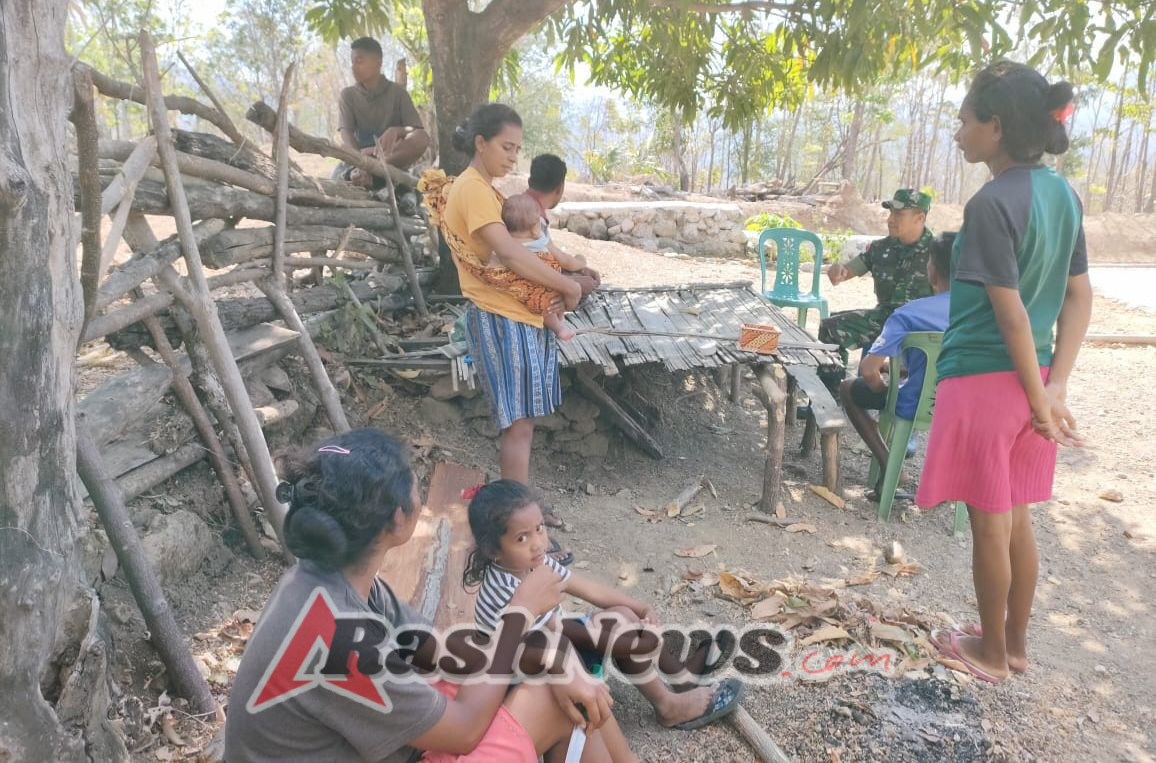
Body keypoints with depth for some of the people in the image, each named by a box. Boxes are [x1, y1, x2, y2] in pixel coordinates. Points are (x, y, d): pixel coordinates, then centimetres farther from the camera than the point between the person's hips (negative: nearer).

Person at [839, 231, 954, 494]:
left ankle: (889, 469, 9)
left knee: (848, 389, 19)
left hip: (917, 408, -4)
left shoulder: (908, 314, -20)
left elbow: (869, 370, -24)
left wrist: (884, 390, -2)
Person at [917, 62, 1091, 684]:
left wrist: (1039, 401, -12)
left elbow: (1012, 312, -20)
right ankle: (1015, 644, 34)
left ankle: (990, 652, 25)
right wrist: (1055, 386, 2)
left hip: (984, 378, -8)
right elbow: (1079, 297, 6)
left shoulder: (991, 203, -19)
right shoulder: (1062, 194, 6)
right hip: (1031, 379, 8)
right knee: (1017, 520, 19)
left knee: (989, 524, 8)